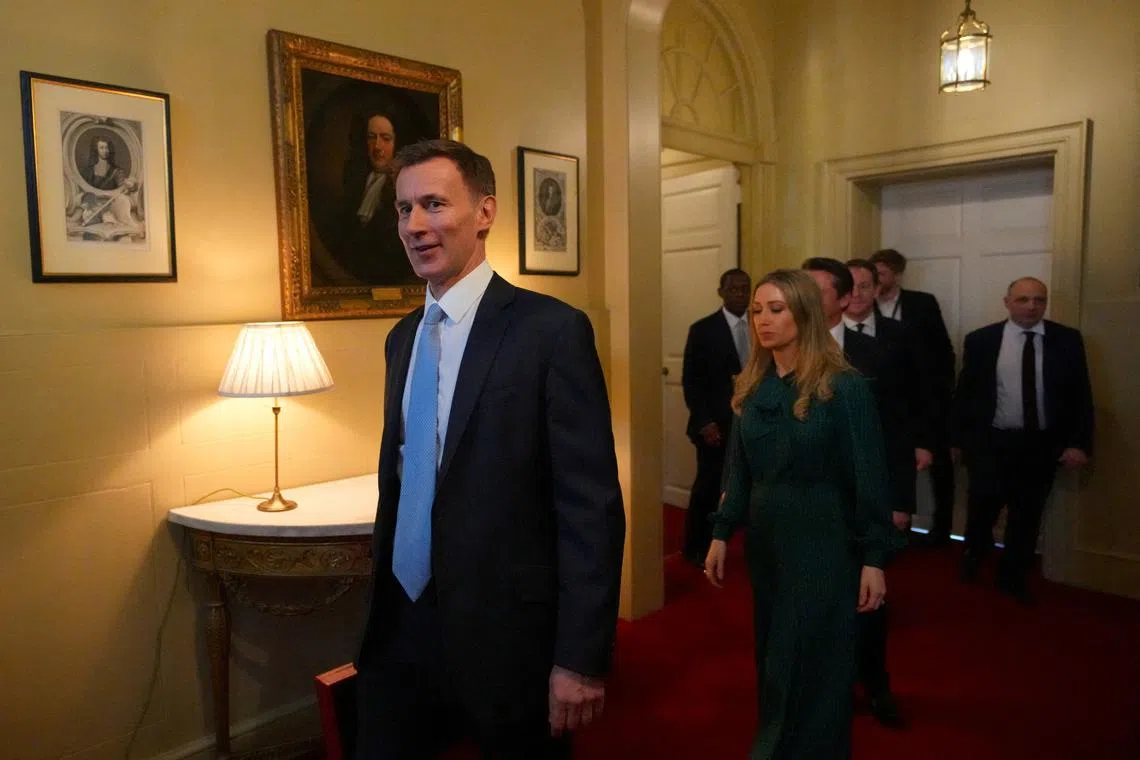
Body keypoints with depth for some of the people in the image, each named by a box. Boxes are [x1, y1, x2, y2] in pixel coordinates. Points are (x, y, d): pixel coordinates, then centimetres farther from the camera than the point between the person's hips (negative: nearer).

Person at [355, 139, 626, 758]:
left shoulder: (552, 329, -14)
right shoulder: (402, 338, 8)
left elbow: (592, 506, -16)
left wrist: (580, 659, -16)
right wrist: (383, 602, 15)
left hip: (505, 637, -5)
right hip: (399, 631, 6)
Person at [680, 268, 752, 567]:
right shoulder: (703, 329, -4)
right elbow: (691, 381, -7)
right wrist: (704, 423, -13)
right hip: (717, 424, -3)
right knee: (709, 487, 4)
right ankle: (697, 549, 22)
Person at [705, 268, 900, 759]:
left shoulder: (843, 386, -13)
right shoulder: (750, 387, 3)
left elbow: (868, 476, -12)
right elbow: (738, 471, 7)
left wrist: (874, 558, -12)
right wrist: (722, 533, 3)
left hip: (822, 541, -5)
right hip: (764, 538, 5)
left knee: (809, 667, 6)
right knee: (773, 663, 18)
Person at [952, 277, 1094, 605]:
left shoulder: (1068, 340, 0)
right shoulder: (981, 340, -3)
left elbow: (1081, 395, 0)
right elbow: (964, 392, 2)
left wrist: (1080, 443, -7)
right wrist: (959, 438, 3)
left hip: (1042, 445, 2)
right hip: (991, 442, -1)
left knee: (1027, 516, 11)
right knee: (982, 507, 3)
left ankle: (1013, 578, 30)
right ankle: (974, 555, 33)